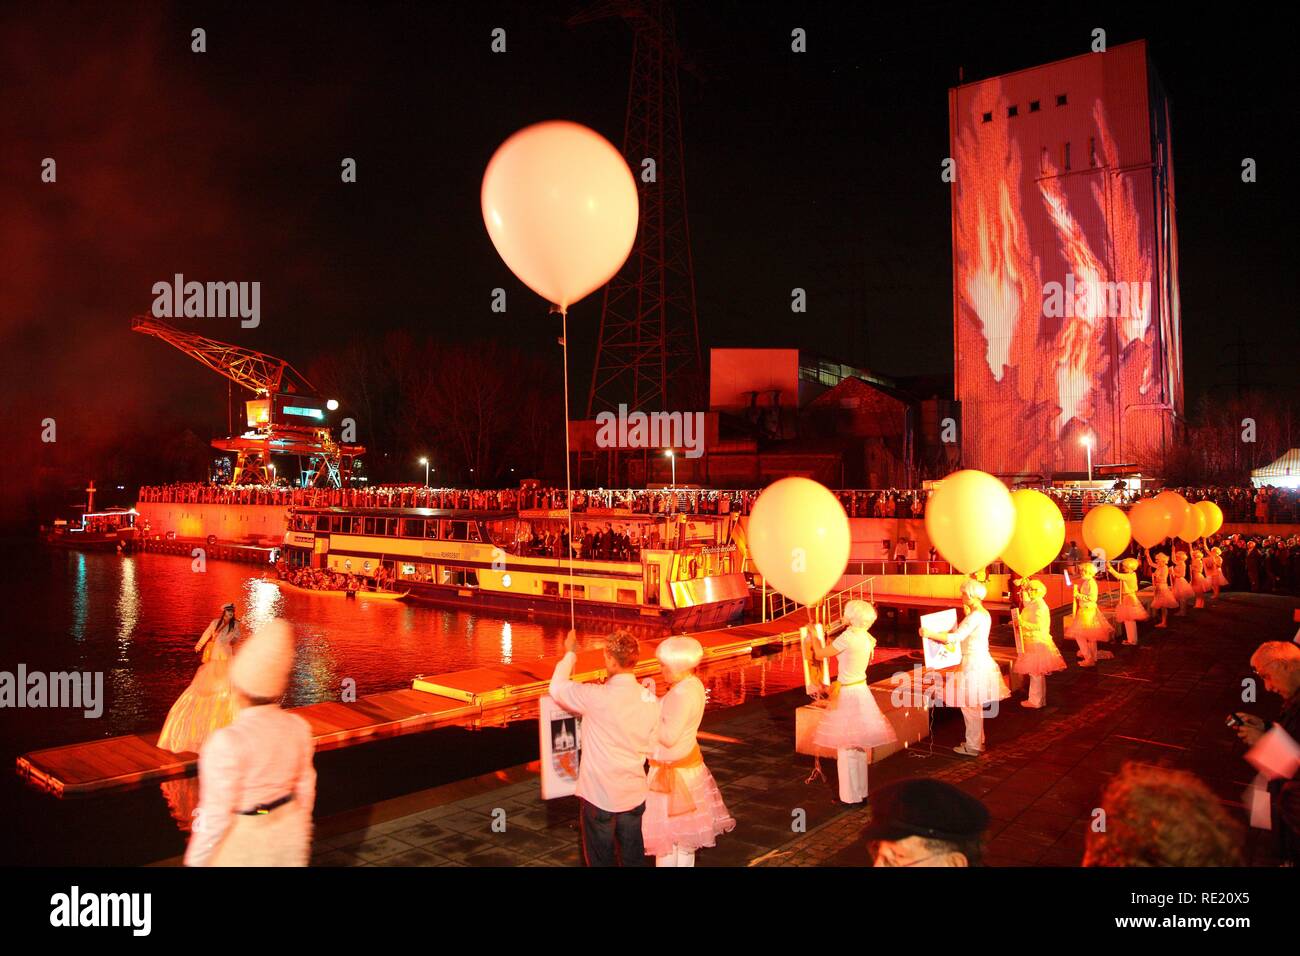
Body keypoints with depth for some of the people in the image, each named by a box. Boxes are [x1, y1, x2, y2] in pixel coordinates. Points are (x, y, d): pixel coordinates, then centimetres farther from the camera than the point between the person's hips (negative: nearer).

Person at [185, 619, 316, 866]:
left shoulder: (228, 742, -27)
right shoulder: (297, 727, -8)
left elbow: (216, 813, -21)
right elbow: (304, 788, 3)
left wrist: (196, 862, -7)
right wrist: (299, 839, 17)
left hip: (238, 840, -5)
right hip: (286, 831, 5)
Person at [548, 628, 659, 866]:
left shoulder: (596, 698, -21)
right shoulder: (650, 699, -6)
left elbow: (557, 688, -6)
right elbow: (652, 748, 4)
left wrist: (570, 653, 7)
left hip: (600, 797, -5)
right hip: (635, 794, 5)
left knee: (601, 860, 12)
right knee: (634, 859, 17)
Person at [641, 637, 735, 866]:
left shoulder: (682, 694, -26)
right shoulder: (693, 685, 4)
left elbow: (669, 737, -26)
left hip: (673, 769, -10)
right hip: (686, 762, 10)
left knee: (666, 830, 2)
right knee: (684, 827, 19)